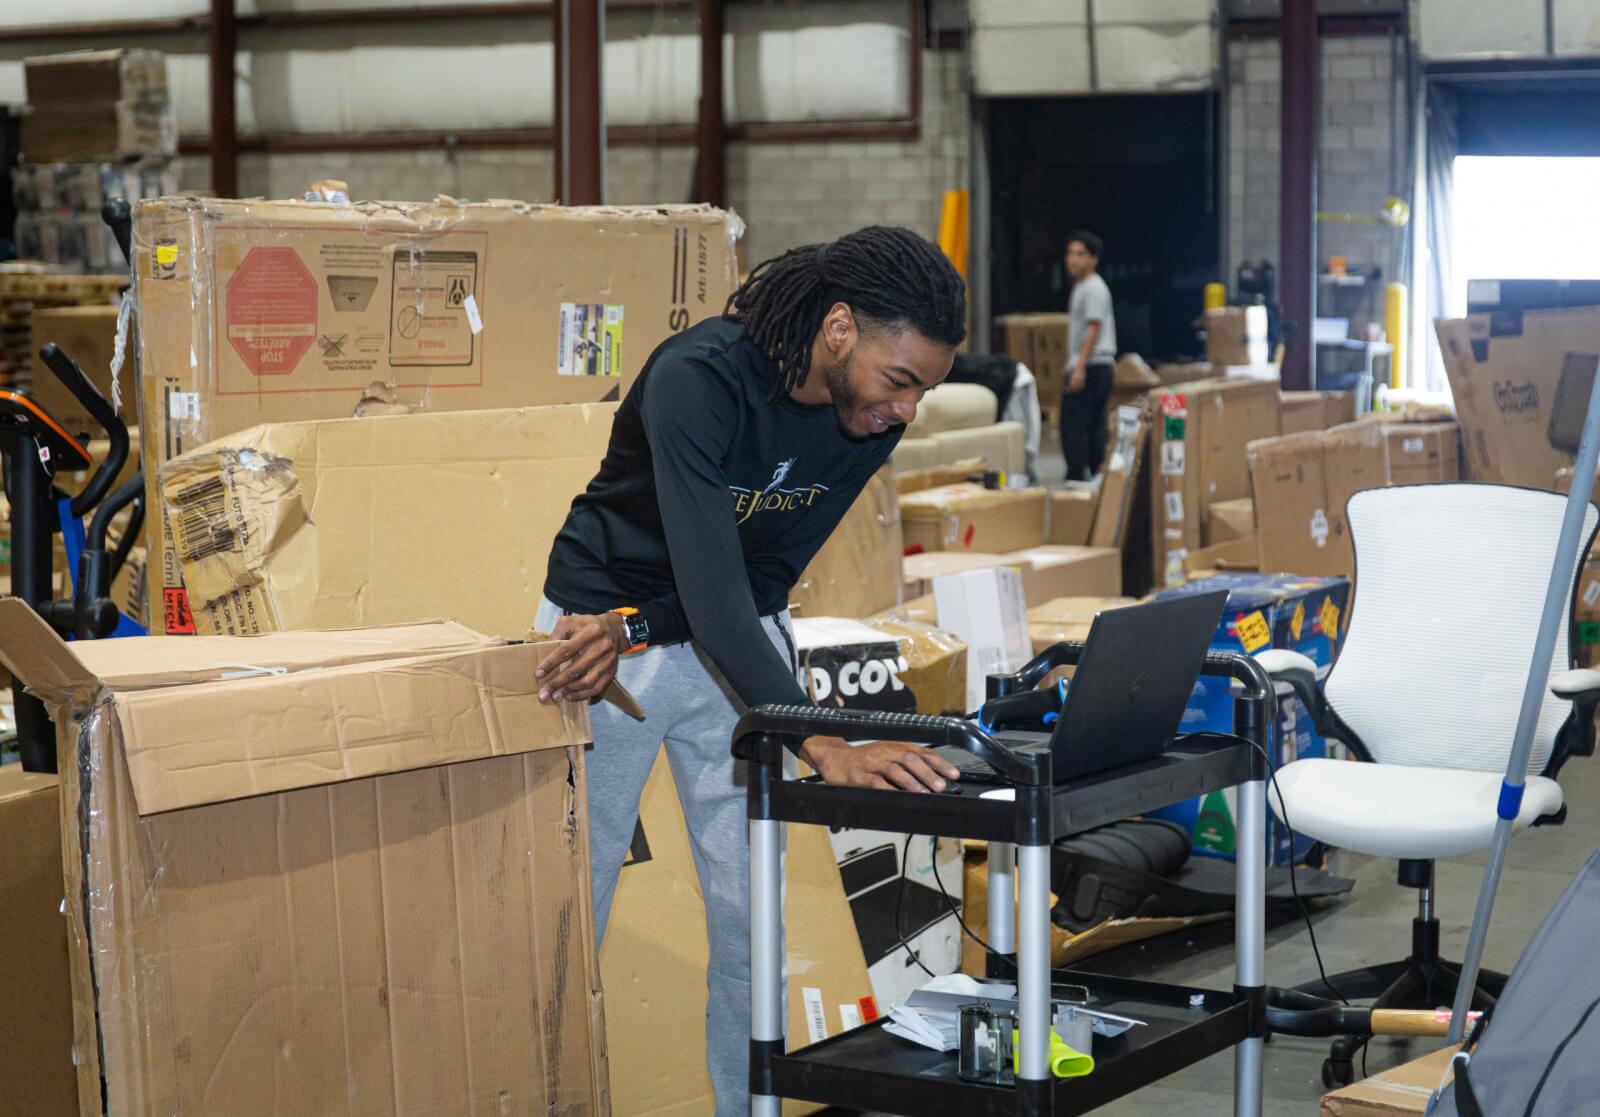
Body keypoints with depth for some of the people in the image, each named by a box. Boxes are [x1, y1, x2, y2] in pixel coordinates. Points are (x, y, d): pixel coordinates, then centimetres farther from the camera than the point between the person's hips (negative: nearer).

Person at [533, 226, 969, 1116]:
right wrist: (827, 748, -48)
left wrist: (630, 626, -24)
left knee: (752, 918, 4)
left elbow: (768, 576, -9)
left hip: (743, 640, 5)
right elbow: (710, 592, -39)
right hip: (606, 624, -5)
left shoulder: (873, 418, -14)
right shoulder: (698, 381, -33)